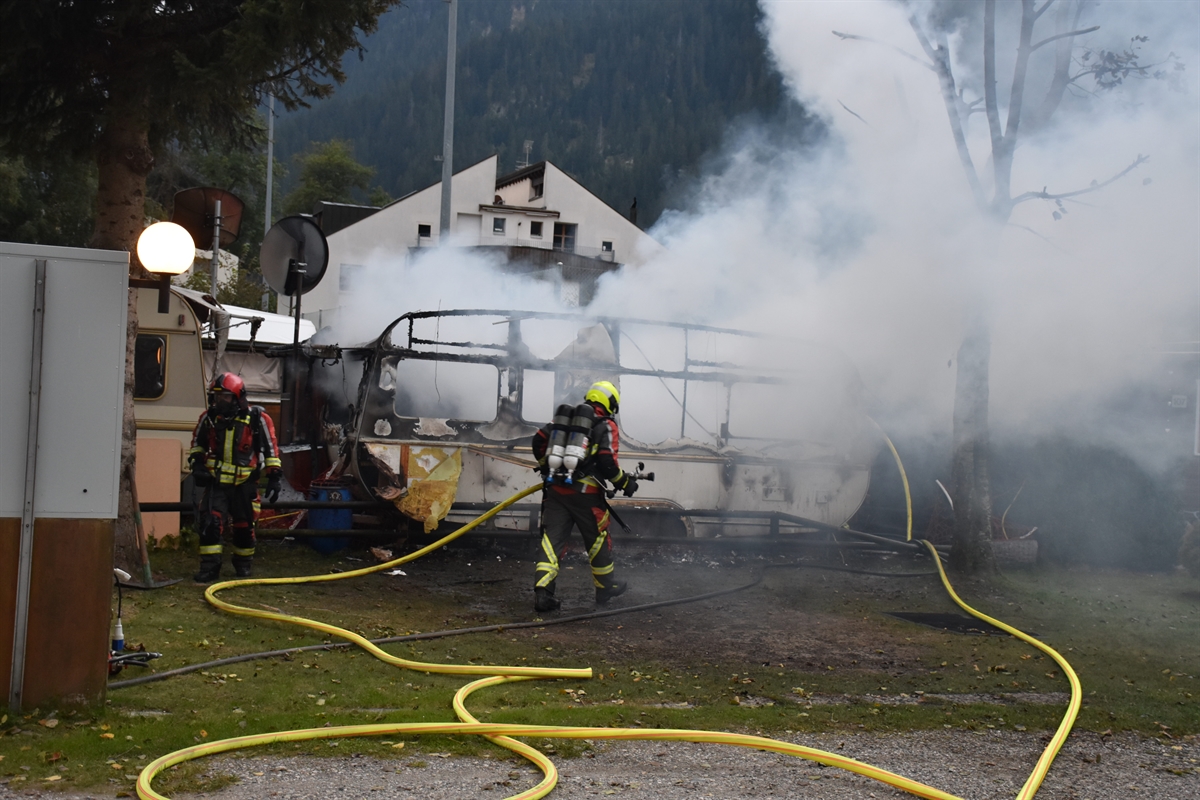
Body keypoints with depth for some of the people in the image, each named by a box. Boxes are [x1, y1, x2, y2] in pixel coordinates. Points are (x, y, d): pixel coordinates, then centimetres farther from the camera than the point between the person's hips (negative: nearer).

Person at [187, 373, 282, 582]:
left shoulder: (257, 419, -11)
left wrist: (274, 477, -4)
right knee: (210, 522, -12)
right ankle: (210, 566, -4)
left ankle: (243, 564, 31)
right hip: (216, 481, 1)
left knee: (244, 525, 11)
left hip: (244, 483, -1)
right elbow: (197, 443, 15)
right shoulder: (209, 417, -3)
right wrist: (197, 464, 0)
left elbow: (271, 448, -3)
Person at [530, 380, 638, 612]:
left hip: (556, 490, 4)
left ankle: (542, 592, -10)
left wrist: (546, 468, 26)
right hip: (585, 493, -4)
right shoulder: (607, 426, -2)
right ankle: (606, 586, 30)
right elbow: (607, 462, -13)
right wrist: (625, 483, 2)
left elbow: (539, 440, 11)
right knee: (598, 539, 15)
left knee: (552, 539, 2)